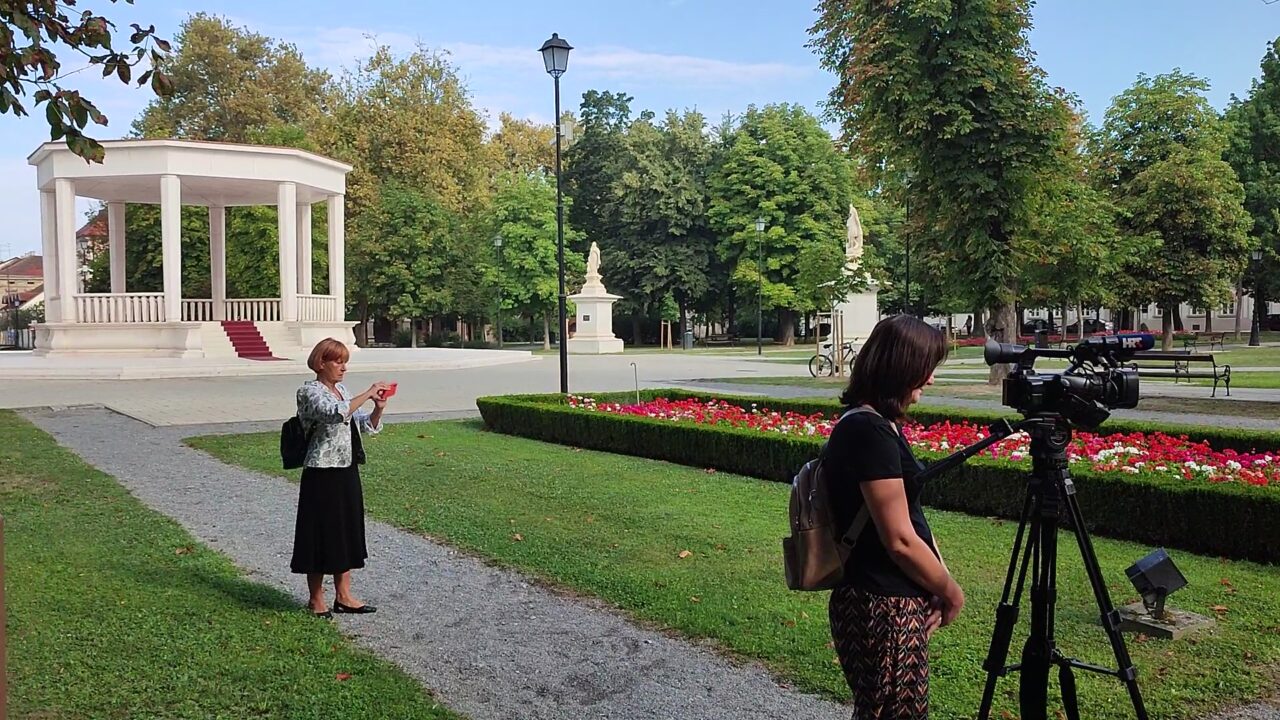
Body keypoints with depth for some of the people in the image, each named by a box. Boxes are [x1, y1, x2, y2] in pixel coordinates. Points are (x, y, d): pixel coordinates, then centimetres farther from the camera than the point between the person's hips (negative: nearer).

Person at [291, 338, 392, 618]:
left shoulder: (342, 390, 12)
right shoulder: (310, 391, -11)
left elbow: (367, 426, 16)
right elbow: (336, 413, -30)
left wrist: (378, 407, -3)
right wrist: (368, 394, -25)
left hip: (347, 472, 8)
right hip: (322, 475, -8)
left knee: (347, 532, 12)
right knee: (321, 534, 2)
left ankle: (343, 596, 23)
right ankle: (316, 600, 16)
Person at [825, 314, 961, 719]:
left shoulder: (878, 424, 9)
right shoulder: (869, 431, -21)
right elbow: (900, 541, -20)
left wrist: (937, 586, 2)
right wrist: (951, 592, -5)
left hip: (897, 601, 9)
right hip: (884, 609, -9)